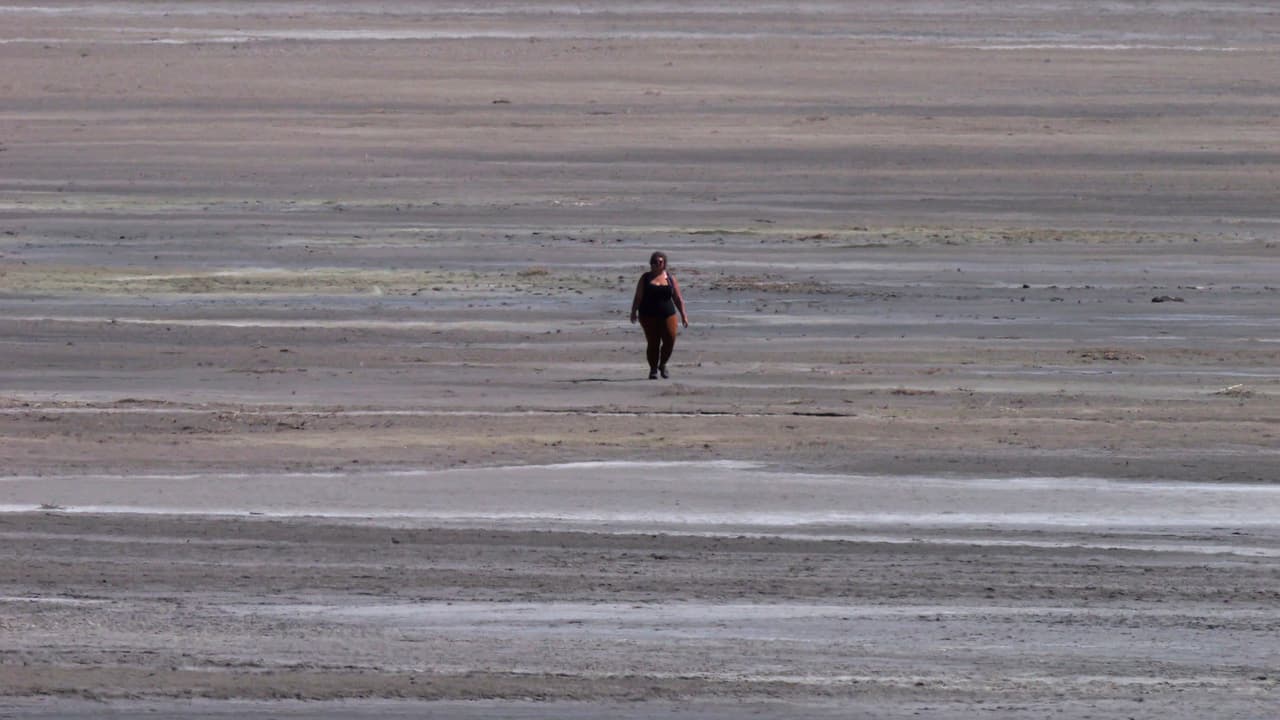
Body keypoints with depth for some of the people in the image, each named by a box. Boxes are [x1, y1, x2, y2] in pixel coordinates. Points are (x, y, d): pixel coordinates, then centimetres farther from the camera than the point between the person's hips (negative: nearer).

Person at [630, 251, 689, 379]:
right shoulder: (645, 278, 5)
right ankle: (653, 370, 8)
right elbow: (638, 297, 0)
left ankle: (662, 365, 21)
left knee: (669, 342, -4)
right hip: (649, 317, -2)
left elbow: (678, 299, 10)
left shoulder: (670, 278, 9)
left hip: (667, 315, 2)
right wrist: (633, 312, -12)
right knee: (653, 343, -5)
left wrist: (683, 315, 4)